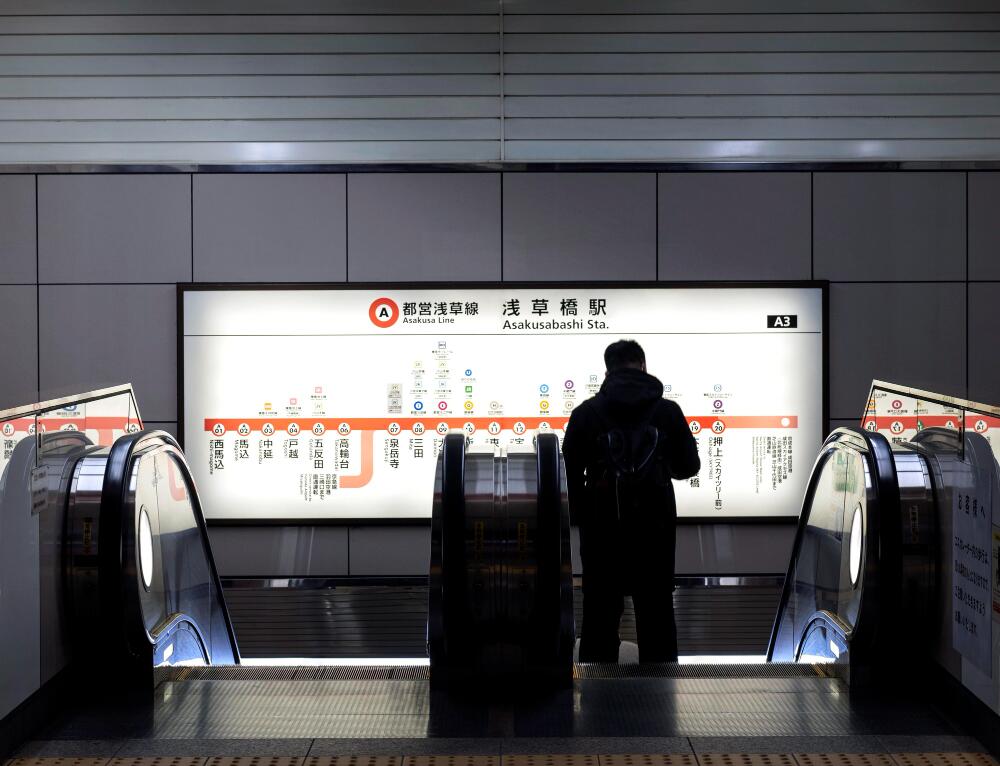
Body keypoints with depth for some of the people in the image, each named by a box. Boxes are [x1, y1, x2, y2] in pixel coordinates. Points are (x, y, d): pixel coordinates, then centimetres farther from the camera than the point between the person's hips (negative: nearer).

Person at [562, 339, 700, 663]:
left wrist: (578, 516, 12)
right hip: (655, 528, 0)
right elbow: (689, 466, 8)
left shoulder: (585, 412, 0)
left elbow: (569, 472, 0)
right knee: (657, 614, 9)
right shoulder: (668, 411, 0)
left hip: (602, 529, 0)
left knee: (600, 615, 7)